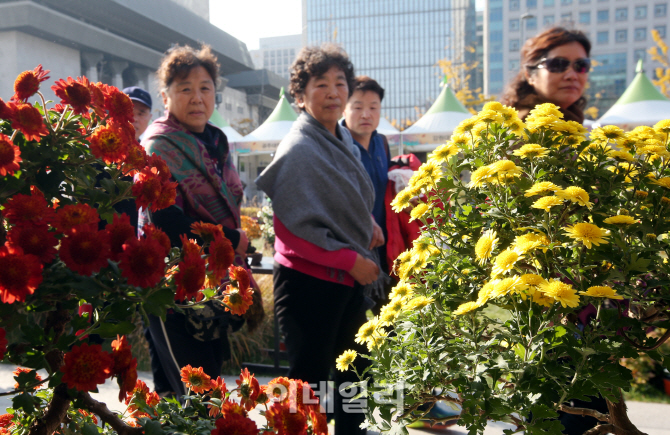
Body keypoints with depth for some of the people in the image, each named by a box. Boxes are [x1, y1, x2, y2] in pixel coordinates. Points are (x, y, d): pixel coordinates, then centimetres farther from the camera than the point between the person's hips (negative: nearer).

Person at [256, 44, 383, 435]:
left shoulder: (344, 138, 7)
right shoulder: (298, 149, -18)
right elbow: (294, 229, -22)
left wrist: (368, 223, 4)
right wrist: (351, 260, -19)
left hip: (349, 278, 9)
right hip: (309, 281, -9)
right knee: (311, 378, 6)